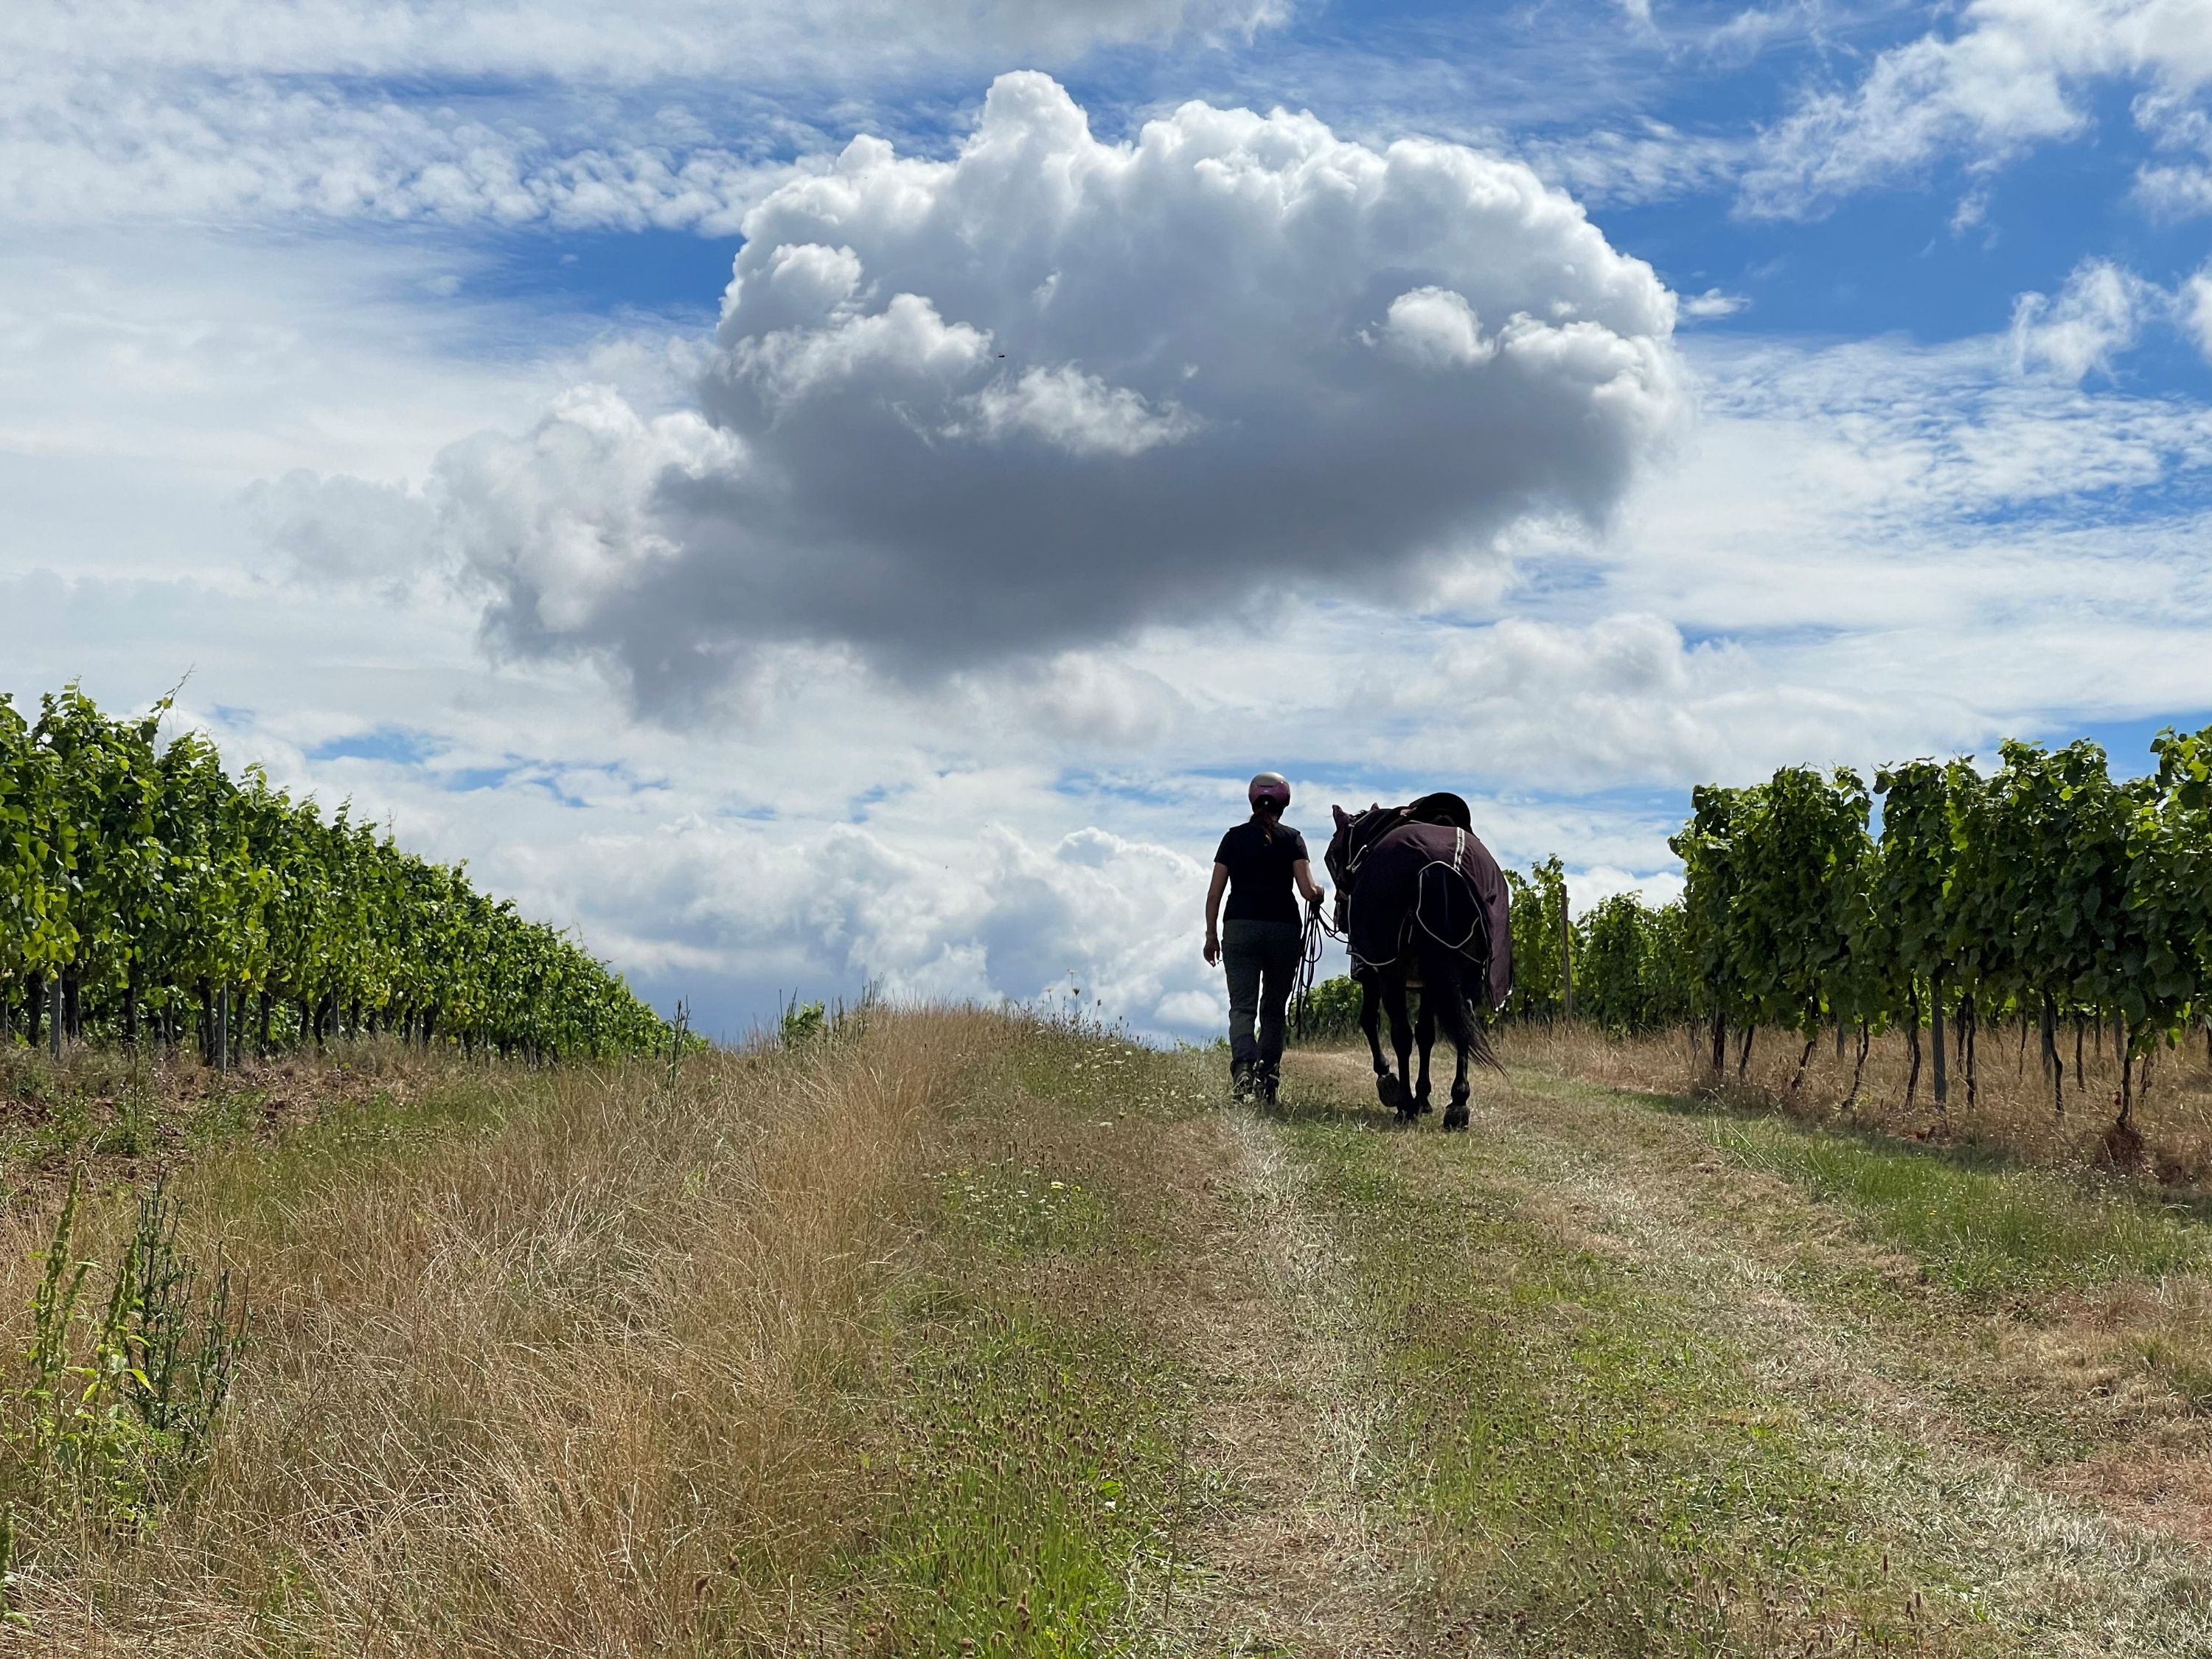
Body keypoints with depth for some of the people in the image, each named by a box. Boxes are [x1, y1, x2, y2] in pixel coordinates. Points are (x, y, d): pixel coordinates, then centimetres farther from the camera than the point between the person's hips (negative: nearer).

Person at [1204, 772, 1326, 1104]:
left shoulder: (1234, 837, 6)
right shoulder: (1291, 839, 2)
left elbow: (1214, 893, 5)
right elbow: (1308, 891, -7)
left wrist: (1212, 935, 13)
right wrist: (1319, 895, 16)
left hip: (1239, 927, 0)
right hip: (1284, 928, 0)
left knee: (1242, 1006, -5)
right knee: (1273, 1009, 13)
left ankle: (1243, 1065, -30)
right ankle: (1267, 1078, 10)